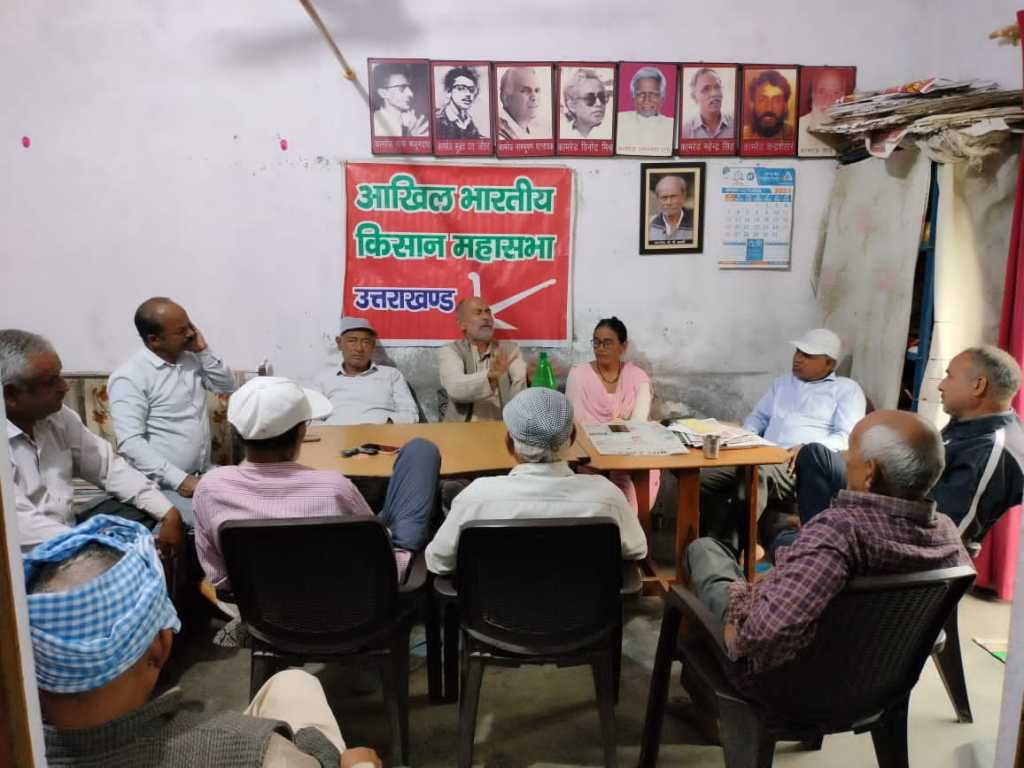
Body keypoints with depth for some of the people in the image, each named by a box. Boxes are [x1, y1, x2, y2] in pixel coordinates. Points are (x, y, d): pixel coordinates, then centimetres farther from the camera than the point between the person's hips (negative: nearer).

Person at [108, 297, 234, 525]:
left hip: (205, 475, 7)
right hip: (162, 485, -7)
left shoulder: (191, 359, 9)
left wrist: (204, 351, -1)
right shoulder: (129, 378, -13)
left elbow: (227, 385, 13)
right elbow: (131, 443, -20)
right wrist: (180, 480, -25)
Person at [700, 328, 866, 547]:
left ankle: (738, 545, -32)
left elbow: (847, 437, 0)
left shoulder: (846, 389, 13)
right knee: (705, 478, -21)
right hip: (763, 458, 6)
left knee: (756, 473, -39)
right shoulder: (782, 382, 31)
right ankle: (723, 544, -14)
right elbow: (758, 417, 33)